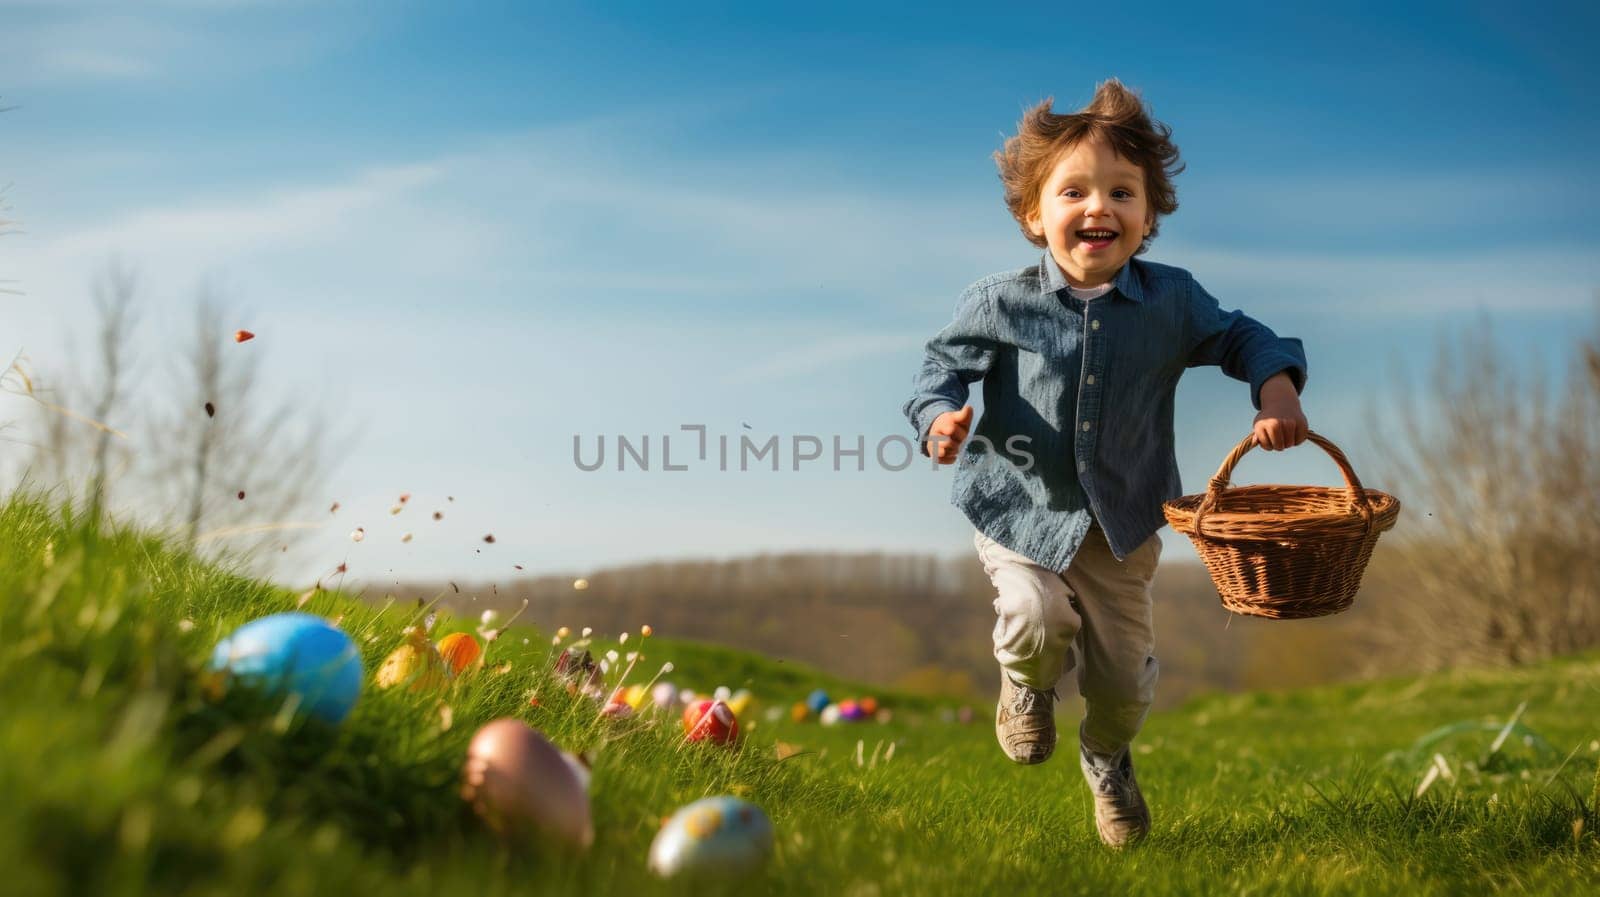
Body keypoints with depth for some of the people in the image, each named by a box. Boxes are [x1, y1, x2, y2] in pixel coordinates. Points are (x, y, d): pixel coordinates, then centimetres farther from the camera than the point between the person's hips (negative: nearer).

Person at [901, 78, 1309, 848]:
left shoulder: (1172, 300, -8)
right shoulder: (1000, 304, -13)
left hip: (1122, 522, 2)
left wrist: (1277, 390, -14)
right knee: (1038, 620, -26)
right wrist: (940, 418, -26)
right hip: (1020, 509, -2)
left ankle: (1107, 760, 47)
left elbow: (1241, 338, 5)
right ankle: (1027, 684, 16)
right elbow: (943, 364, -5)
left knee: (1123, 677, 10)